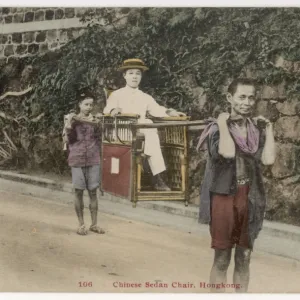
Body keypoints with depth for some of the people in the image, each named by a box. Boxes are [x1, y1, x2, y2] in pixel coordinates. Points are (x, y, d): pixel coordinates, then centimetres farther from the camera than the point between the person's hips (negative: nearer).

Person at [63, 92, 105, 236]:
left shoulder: (95, 119, 7)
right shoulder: (71, 119, 2)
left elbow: (99, 138, 7)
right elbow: (66, 139, -2)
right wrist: (68, 124, -16)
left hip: (93, 160, 2)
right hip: (77, 160, -1)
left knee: (93, 192, 4)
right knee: (78, 192, 3)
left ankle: (94, 224, 13)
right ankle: (81, 224, 13)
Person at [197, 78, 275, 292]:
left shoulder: (257, 129, 4)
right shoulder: (218, 128, -8)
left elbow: (269, 159, -11)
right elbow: (228, 152, -29)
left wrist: (269, 128, -4)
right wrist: (223, 123, -17)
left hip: (250, 199, 4)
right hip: (224, 197, -4)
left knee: (244, 258, 14)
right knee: (222, 258, 6)